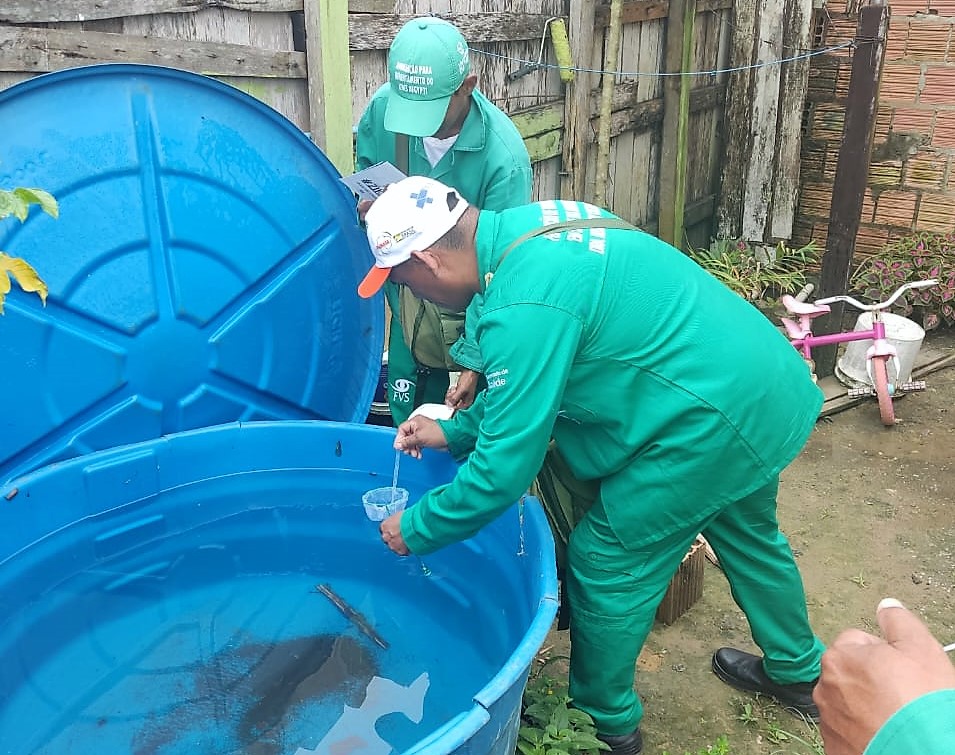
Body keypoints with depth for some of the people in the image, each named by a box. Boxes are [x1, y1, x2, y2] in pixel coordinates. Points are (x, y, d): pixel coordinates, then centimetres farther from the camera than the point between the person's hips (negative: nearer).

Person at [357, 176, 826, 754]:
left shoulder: (523, 306, -27)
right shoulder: (529, 226, 3)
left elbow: (505, 467, -21)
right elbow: (530, 378, 16)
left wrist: (417, 530, -6)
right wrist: (455, 431, 14)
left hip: (715, 419, -10)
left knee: (604, 566, 5)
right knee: (748, 535, 29)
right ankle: (799, 674, 53)